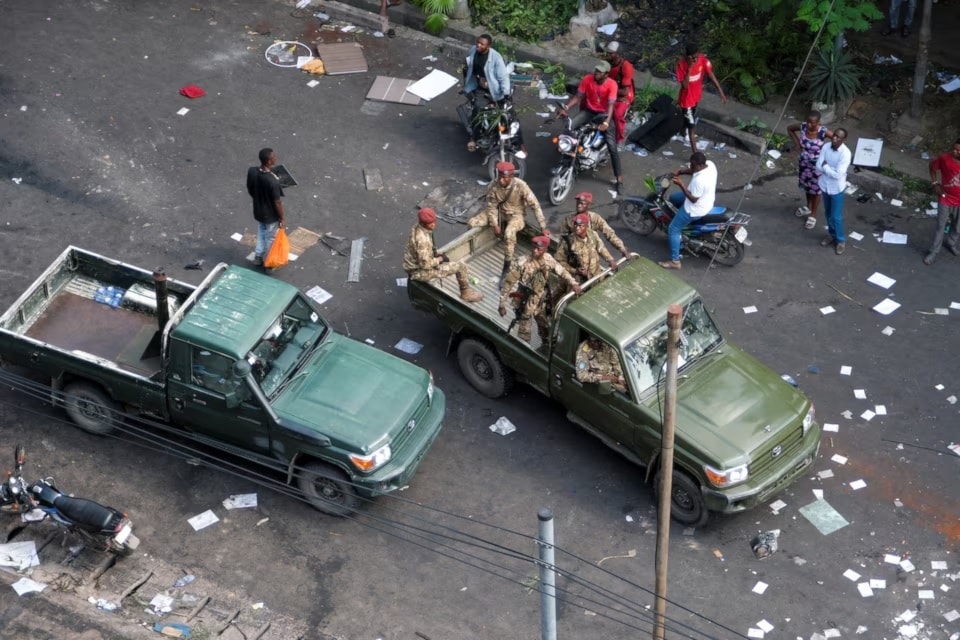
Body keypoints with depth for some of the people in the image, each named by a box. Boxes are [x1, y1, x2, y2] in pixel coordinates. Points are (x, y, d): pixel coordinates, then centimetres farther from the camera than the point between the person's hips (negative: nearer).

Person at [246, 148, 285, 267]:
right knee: (270, 238, 19)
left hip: (258, 211, 5)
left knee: (261, 234, 30)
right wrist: (281, 218, -8)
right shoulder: (273, 181, -36)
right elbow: (277, 202, -24)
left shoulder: (251, 171, -18)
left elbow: (249, 190, 0)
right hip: (271, 215, -5)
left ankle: (258, 257, 46)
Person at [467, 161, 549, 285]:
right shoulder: (493, 185, -18)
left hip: (516, 214, -4)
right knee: (471, 223, -14)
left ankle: (506, 269, -26)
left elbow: (535, 205, -22)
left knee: (509, 233, -38)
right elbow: (492, 205, -6)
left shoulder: (521, 186, -27)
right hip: (499, 212, 4)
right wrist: (495, 224, -15)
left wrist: (543, 227, -20)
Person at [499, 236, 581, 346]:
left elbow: (561, 271, 1)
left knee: (545, 326, 26)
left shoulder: (548, 259, -13)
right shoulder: (524, 262, -27)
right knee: (525, 332, 1)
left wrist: (573, 283, -17)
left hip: (541, 301, 5)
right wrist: (502, 304, -20)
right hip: (525, 302, -5)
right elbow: (510, 282, -22)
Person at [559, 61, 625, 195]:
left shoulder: (611, 84, -20)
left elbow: (611, 105, -27)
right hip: (588, 111, 3)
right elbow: (578, 96, -5)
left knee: (612, 147, -13)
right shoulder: (587, 79, -11)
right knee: (569, 126, -25)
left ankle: (619, 180, -7)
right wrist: (566, 107, -21)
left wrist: (606, 122, -42)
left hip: (604, 114, -3)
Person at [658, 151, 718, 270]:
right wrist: (680, 171, -8)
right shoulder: (710, 164, -13)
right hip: (706, 200, 9)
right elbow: (693, 171, 7)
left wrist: (681, 184, -27)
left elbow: (693, 199, -28)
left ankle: (675, 261, 15)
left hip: (696, 209, -9)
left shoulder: (699, 180, -40)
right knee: (673, 197, 29)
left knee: (673, 230, 6)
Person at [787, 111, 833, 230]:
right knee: (806, 185, 26)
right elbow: (789, 128, 2)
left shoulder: (823, 132, -30)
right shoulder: (802, 126, -18)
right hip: (804, 162, 5)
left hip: (817, 165, -5)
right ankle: (808, 207, 52)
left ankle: (813, 215, 31)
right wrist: (797, 142, -4)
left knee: (816, 189, 13)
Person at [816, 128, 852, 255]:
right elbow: (818, 166, -11)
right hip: (825, 185, 5)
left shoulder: (845, 153, -27)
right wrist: (831, 170, -22)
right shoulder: (826, 147, -11)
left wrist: (826, 167, -18)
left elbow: (838, 175, -29)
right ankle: (832, 235, 43)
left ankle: (841, 240, 27)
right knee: (828, 213, 22)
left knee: (836, 216, 6)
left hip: (836, 188, -5)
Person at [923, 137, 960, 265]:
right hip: (945, 199, -1)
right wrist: (935, 183, -5)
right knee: (940, 227, 6)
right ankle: (934, 252, 20)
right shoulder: (944, 158, -20)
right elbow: (932, 166, 1)